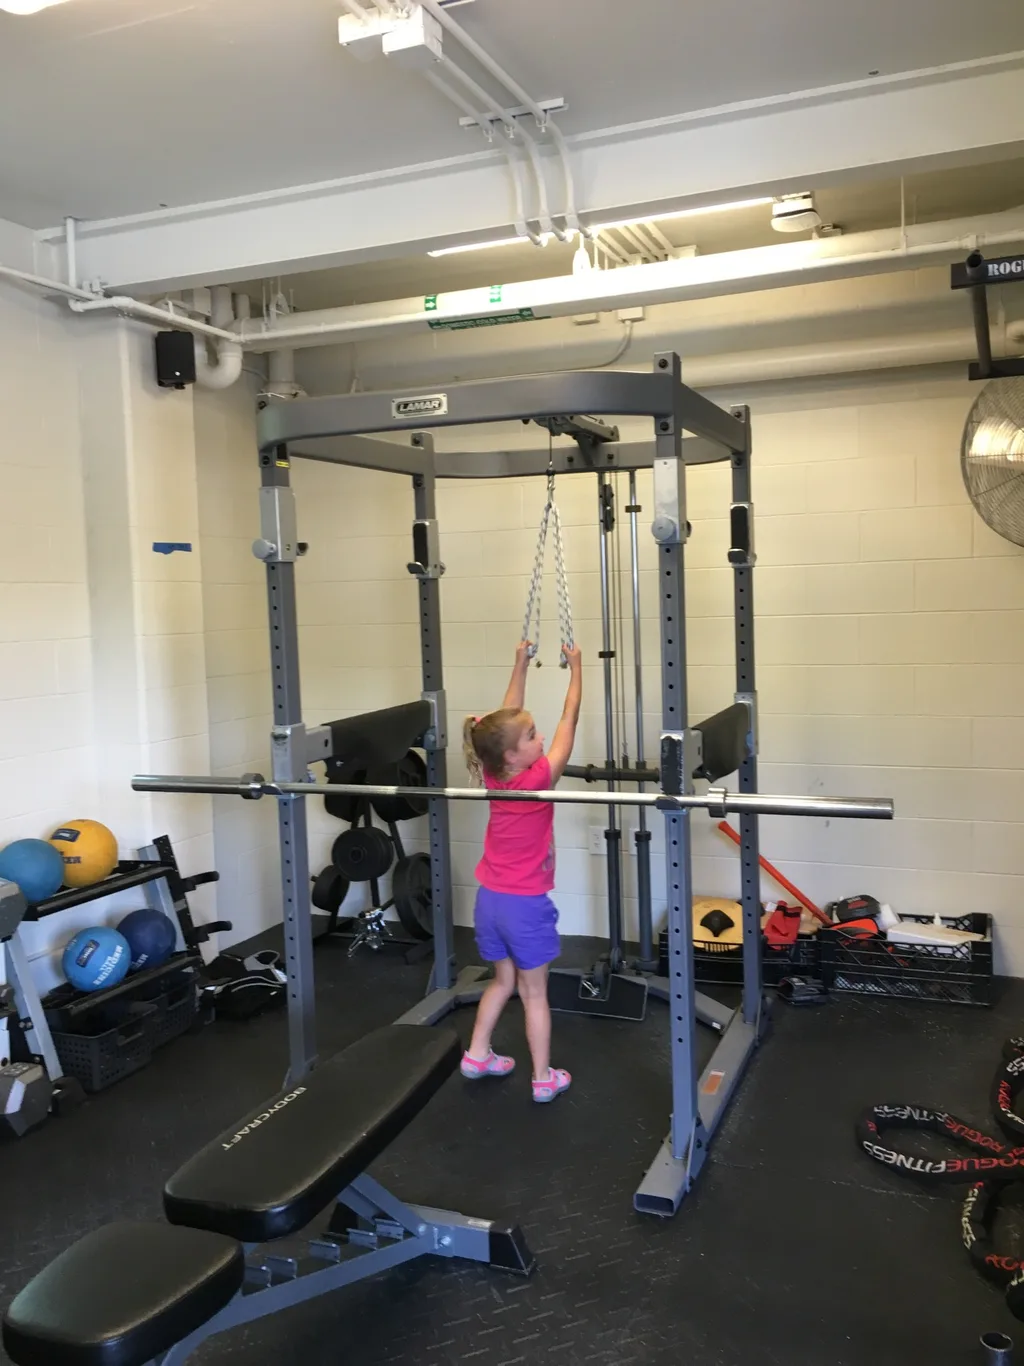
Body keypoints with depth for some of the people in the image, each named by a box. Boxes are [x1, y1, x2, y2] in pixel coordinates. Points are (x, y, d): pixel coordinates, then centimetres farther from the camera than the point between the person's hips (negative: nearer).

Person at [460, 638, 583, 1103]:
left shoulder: (493, 777, -3)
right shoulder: (539, 778, -18)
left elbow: (507, 717, 8)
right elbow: (569, 718, -9)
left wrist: (521, 664, 14)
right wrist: (575, 667, 0)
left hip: (489, 899, 6)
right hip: (526, 904, -6)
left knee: (503, 981, 23)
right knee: (534, 992, 8)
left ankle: (477, 1054, 30)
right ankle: (544, 1078, 18)